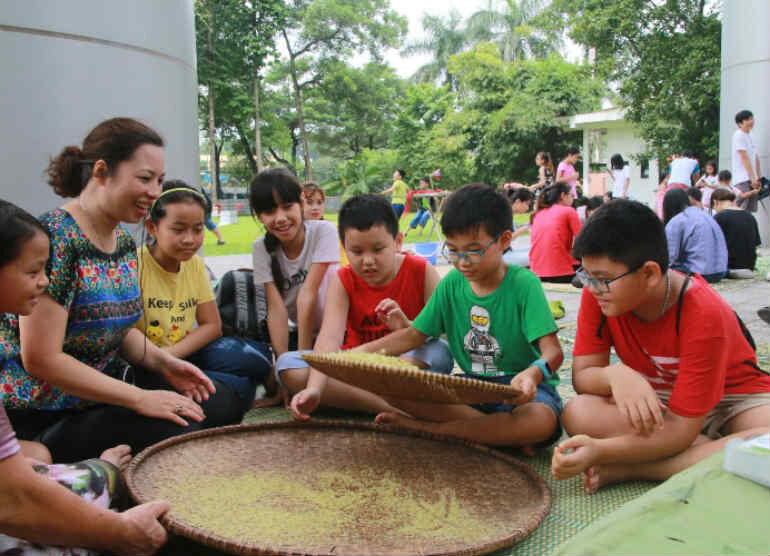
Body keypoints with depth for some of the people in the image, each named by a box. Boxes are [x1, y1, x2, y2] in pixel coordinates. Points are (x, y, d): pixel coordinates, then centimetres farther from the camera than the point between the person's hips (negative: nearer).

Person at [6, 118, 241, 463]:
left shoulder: (123, 240, 5)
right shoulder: (55, 237, -22)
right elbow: (41, 359, -24)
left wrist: (164, 361, -2)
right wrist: (139, 398, -22)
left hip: (107, 384, 9)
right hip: (45, 415, -9)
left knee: (222, 405, 1)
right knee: (183, 435, -23)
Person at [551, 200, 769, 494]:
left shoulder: (703, 313, -30)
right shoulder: (598, 293, -16)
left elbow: (680, 429, -29)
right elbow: (582, 376, -13)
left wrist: (600, 451, -41)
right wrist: (615, 375, -37)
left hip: (732, 396, -3)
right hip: (653, 400, 4)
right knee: (576, 413, -28)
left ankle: (629, 468, -27)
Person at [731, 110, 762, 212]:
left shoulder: (749, 136, 18)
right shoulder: (739, 135, -8)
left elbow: (755, 158, 18)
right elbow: (744, 157, -14)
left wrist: (760, 177, 13)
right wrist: (753, 178, -16)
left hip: (752, 179, 9)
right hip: (742, 179, -9)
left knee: (750, 209, 6)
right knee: (741, 209, -14)